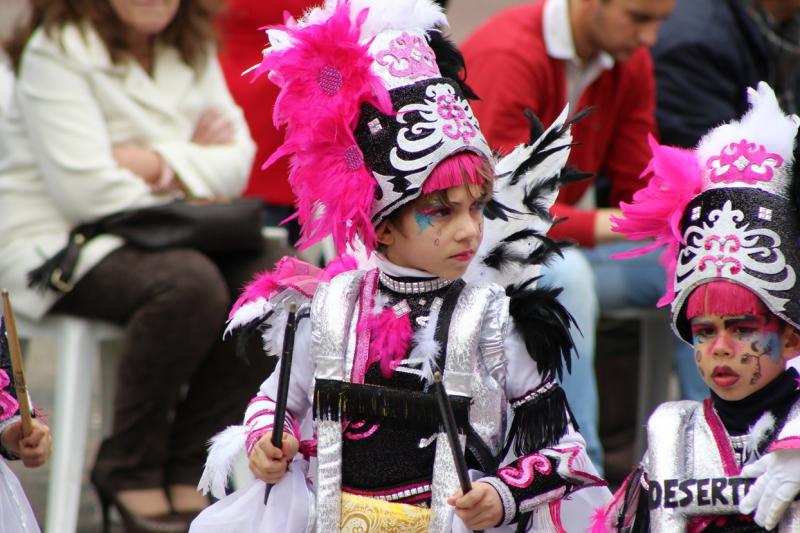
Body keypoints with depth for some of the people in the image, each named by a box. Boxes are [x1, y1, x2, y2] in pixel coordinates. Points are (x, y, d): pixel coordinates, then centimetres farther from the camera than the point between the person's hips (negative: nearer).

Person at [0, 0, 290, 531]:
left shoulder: (192, 50, 11)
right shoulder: (57, 50, -11)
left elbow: (236, 162, 4)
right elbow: (84, 188, -20)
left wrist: (160, 165, -15)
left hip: (160, 235, 7)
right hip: (61, 243, -7)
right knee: (189, 283, -34)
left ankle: (188, 467, -12)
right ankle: (129, 470, -15)